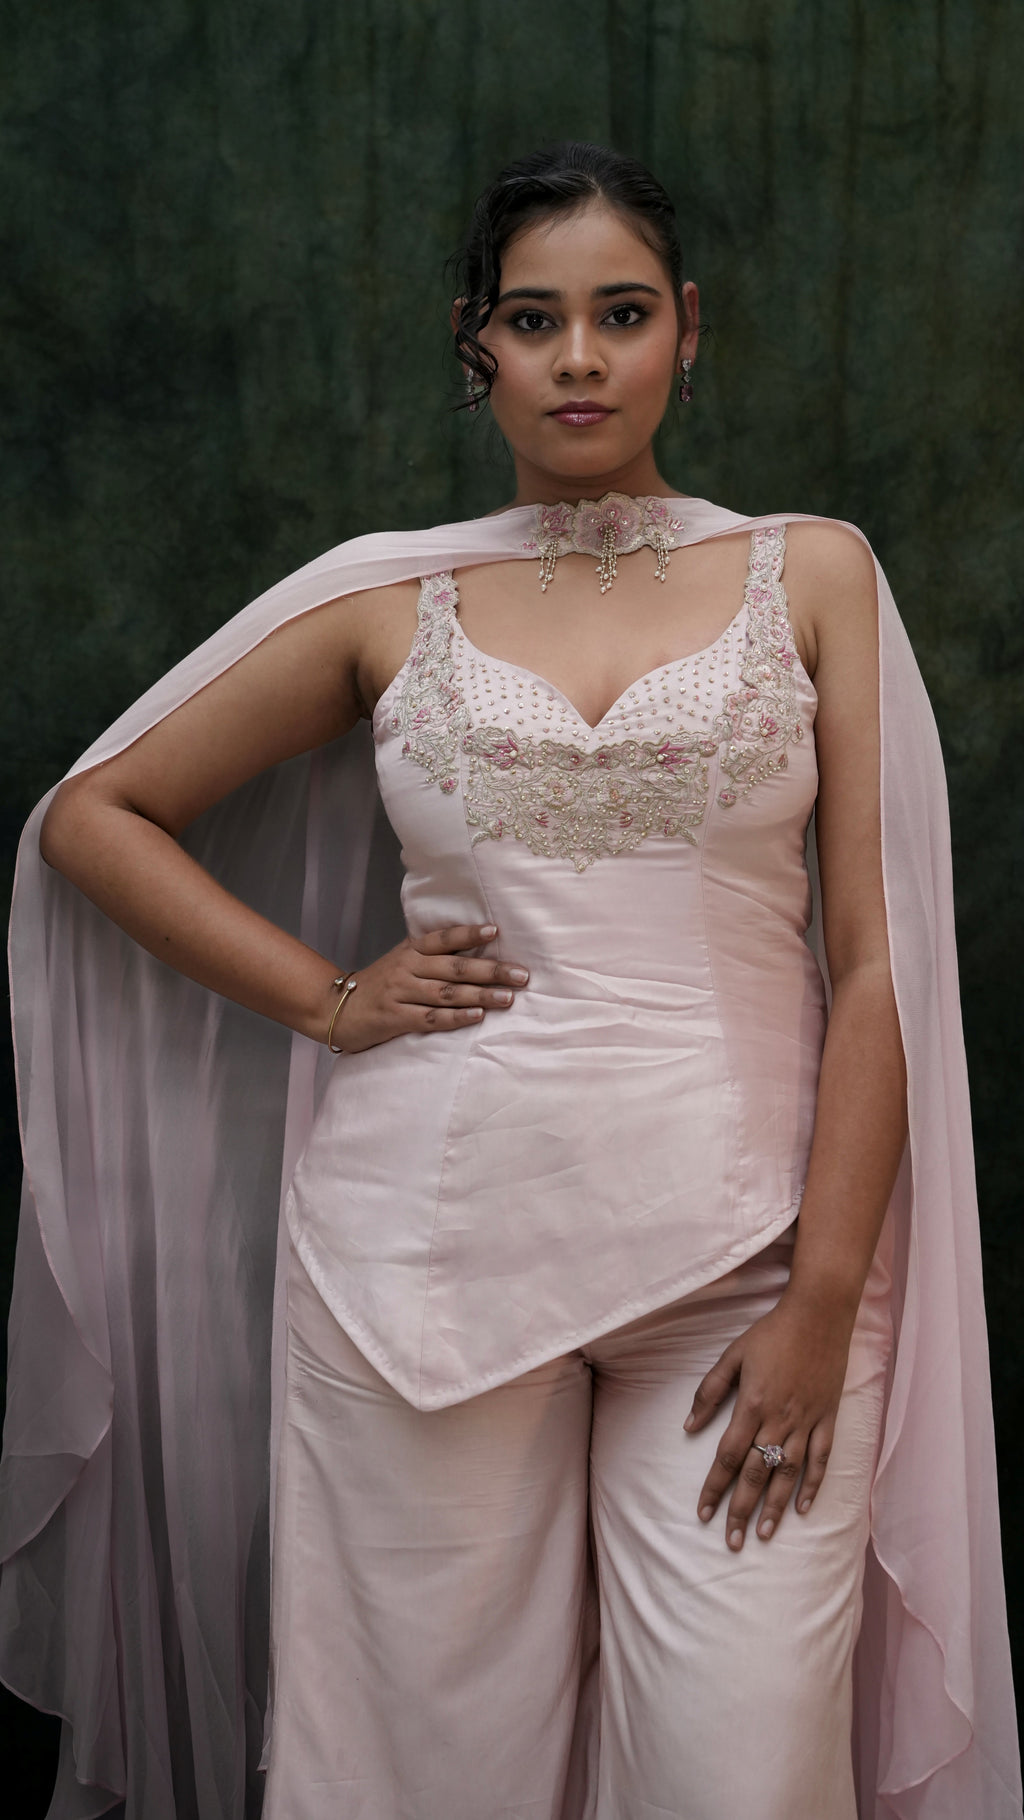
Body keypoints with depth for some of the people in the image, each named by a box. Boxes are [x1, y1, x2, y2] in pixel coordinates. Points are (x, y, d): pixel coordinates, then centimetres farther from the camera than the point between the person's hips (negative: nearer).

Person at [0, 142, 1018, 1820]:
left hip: (744, 1254, 0)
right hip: (438, 1242, 1)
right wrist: (327, 1002, 2)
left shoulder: (810, 573, 6)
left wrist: (823, 1302, -6)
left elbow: (874, 960, 1)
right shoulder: (390, 600, 7)